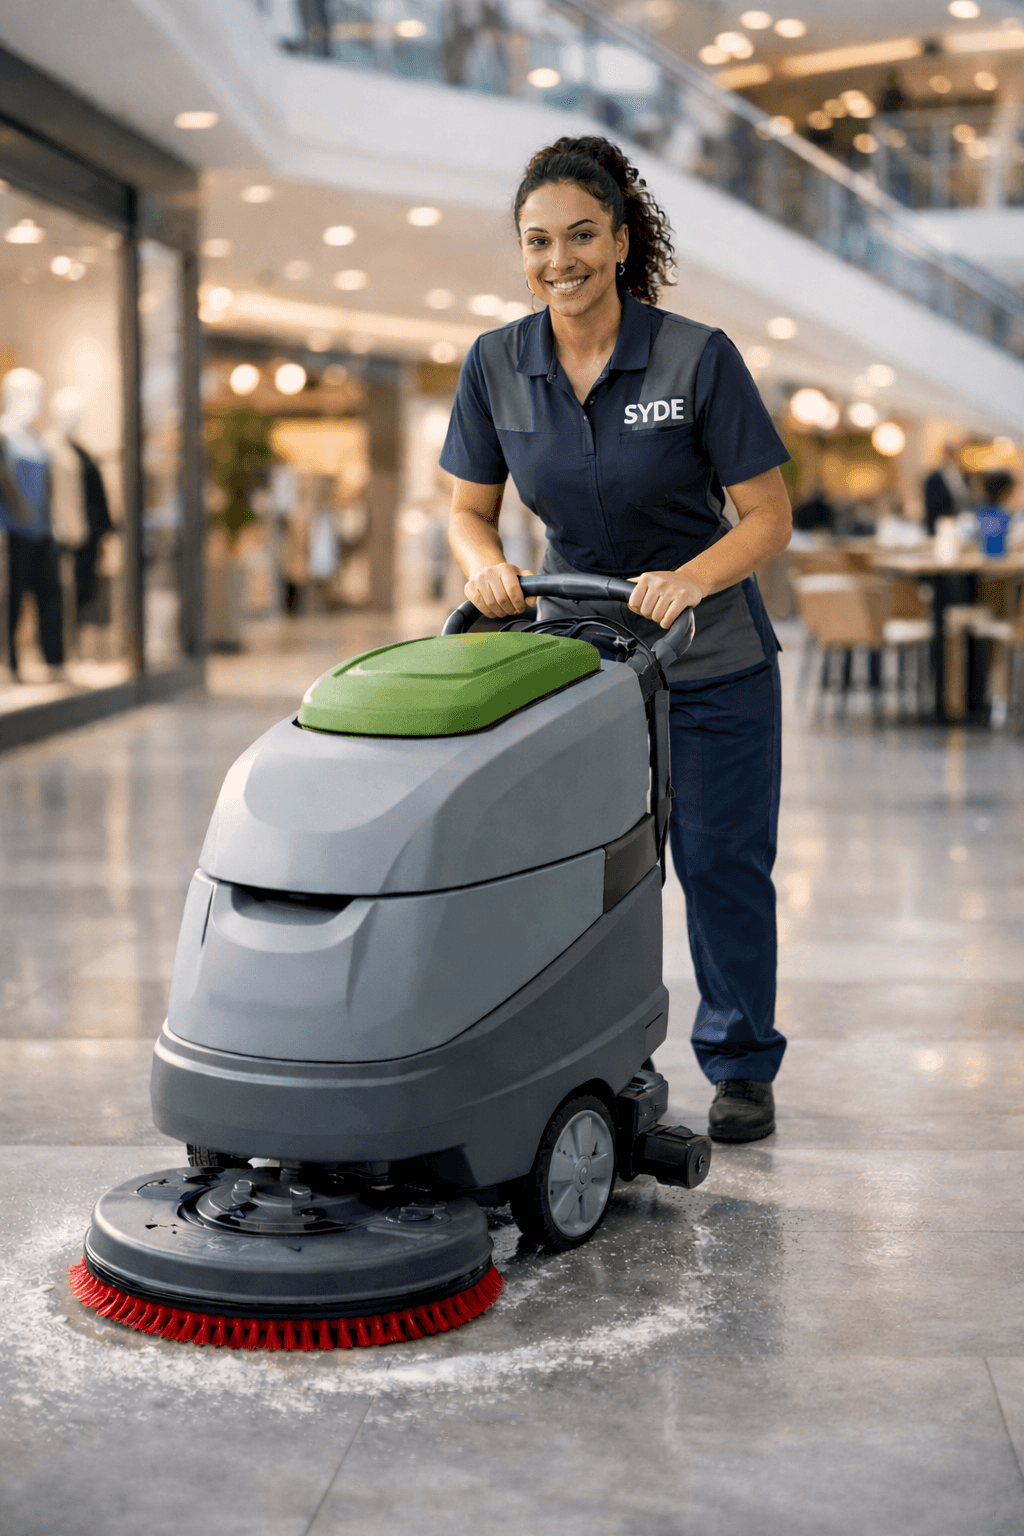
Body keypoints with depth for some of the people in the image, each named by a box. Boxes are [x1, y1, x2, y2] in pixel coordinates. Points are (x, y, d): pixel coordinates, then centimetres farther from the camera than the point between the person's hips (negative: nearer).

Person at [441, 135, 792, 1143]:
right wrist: (483, 562, -20)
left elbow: (768, 518, -14)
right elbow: (469, 508, 2)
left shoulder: (698, 359, -17)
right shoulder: (497, 364, -7)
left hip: (710, 658, -3)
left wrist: (690, 579, -32)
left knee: (719, 860, 4)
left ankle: (742, 1066, 21)